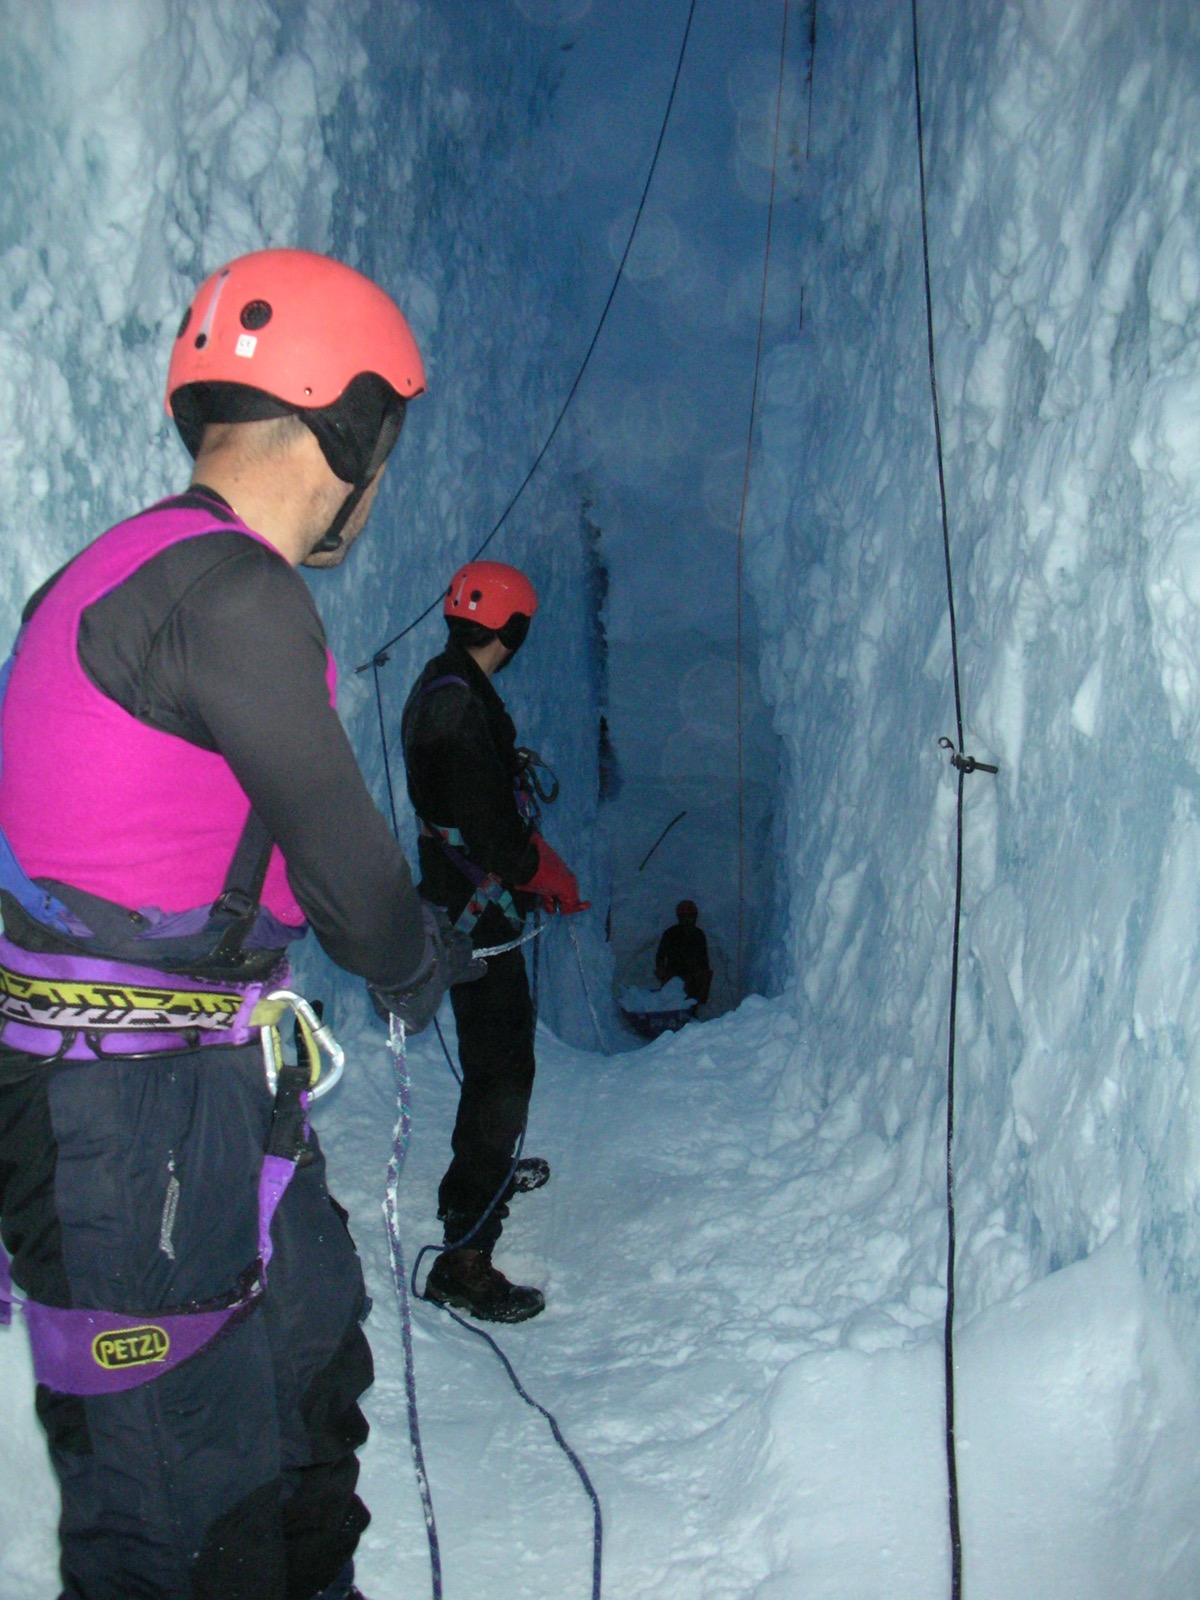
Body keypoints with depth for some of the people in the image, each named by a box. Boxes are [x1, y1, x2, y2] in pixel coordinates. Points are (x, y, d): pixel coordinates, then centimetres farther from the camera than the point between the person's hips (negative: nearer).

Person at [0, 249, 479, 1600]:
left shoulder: (130, 572, 10)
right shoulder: (228, 589, -21)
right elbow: (331, 829, -13)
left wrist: (417, 936, 24)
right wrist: (411, 966, 7)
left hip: (202, 1080, 10)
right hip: (135, 1114, -10)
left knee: (310, 1335, 23)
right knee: (183, 1456, 5)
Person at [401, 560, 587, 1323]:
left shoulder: (442, 688, 11)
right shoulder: (460, 705, -22)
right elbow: (490, 832, -25)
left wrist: (538, 862, 11)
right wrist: (553, 880, -9)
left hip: (467, 904, 11)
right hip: (478, 911, -11)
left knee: (498, 1053, 27)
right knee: (502, 1072, -8)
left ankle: (483, 1172, 48)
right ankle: (464, 1258, -4)